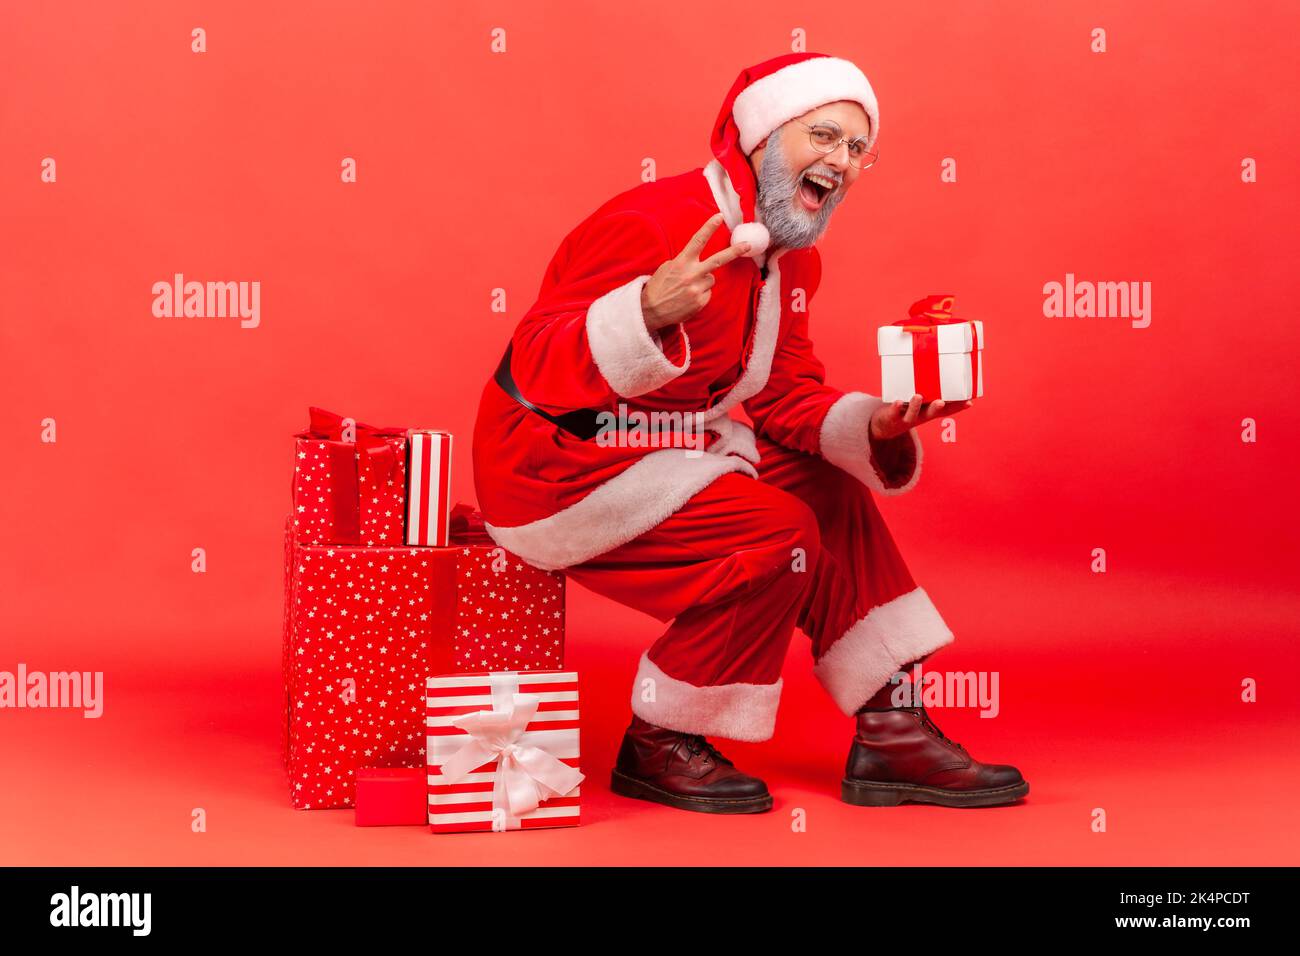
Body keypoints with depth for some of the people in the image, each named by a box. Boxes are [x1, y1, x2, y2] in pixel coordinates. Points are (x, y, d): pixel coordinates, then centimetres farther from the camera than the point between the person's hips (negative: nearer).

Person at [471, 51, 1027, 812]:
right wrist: (651, 312, -46)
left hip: (646, 457, 10)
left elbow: (787, 394, 7)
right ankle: (659, 748, -4)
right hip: (552, 470, -10)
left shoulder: (791, 260, 8)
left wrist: (876, 425, -12)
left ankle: (892, 733, 12)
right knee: (777, 532, -20)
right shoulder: (654, 225, -23)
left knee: (832, 487, 7)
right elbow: (537, 367, -28)